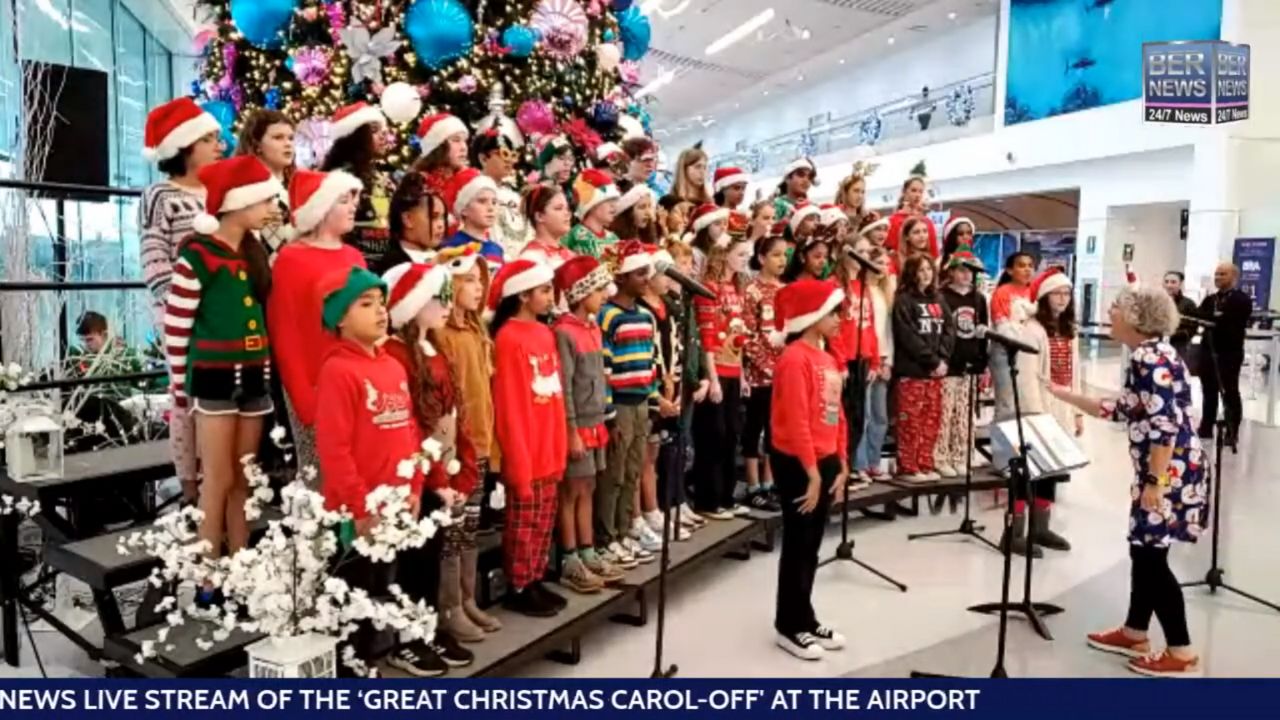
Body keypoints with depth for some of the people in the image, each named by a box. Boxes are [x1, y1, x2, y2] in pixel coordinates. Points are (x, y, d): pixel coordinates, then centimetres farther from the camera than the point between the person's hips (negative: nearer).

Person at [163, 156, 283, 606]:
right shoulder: (198, 253, -10)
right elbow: (175, 325, -8)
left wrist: (267, 370, 14)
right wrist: (181, 386, -4)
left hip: (253, 375, 6)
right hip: (215, 376, -6)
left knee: (243, 480, 10)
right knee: (218, 480, -2)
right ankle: (209, 581, 9)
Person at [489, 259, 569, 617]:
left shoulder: (545, 333, 9)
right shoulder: (508, 338, -14)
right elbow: (509, 407, -15)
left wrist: (560, 447, 12)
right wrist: (518, 459, -14)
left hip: (549, 451, 7)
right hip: (525, 453, -7)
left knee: (544, 523, 16)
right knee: (524, 525, 6)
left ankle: (535, 581, 28)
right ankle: (518, 589, 19)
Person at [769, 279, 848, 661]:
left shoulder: (828, 359, 12)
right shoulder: (795, 359, -16)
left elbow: (836, 415, 15)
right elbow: (796, 421, -20)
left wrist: (840, 464, 12)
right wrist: (811, 472, -19)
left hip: (825, 461, 9)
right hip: (797, 463, -9)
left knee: (812, 545, 15)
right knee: (797, 545, 1)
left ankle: (806, 621, 27)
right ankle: (790, 626, 14)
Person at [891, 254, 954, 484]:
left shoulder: (937, 300, 16)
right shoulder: (903, 301, -4)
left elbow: (949, 330, 9)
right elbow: (908, 337, -12)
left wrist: (942, 359, -6)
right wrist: (932, 361, -12)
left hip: (935, 371, 6)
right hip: (911, 370, -6)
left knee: (932, 421, 9)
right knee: (910, 422, -4)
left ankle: (925, 465, 17)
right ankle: (908, 468, 2)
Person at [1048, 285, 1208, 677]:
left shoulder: (1150, 357, -18)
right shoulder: (1148, 356, 13)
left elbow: (1166, 426, -24)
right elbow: (1122, 411, 19)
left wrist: (1154, 482, -22)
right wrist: (1065, 395, 20)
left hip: (1170, 474, -10)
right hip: (1161, 472, 10)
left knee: (1152, 558, -1)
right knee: (1143, 552, 17)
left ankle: (1182, 653, 10)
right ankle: (1134, 633, 29)